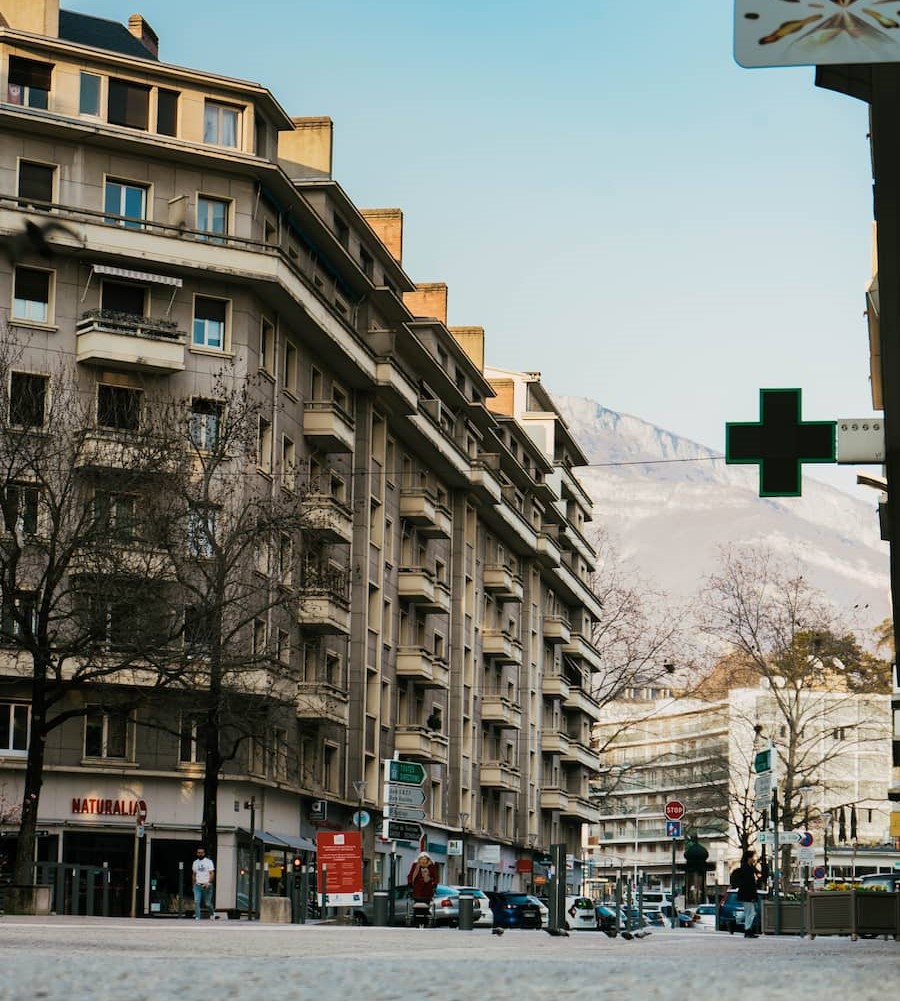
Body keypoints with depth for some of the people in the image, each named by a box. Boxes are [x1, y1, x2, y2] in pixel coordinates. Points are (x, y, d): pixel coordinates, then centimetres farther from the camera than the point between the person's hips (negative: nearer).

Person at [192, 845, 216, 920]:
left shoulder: (209, 862, -2)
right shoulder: (195, 862, 13)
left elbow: (212, 874, -9)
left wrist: (208, 883, -23)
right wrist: (193, 885, 18)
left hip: (206, 885, -4)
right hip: (197, 885, 4)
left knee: (208, 903, 3)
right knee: (196, 902, -11)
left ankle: (212, 913, 29)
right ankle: (197, 917, -10)